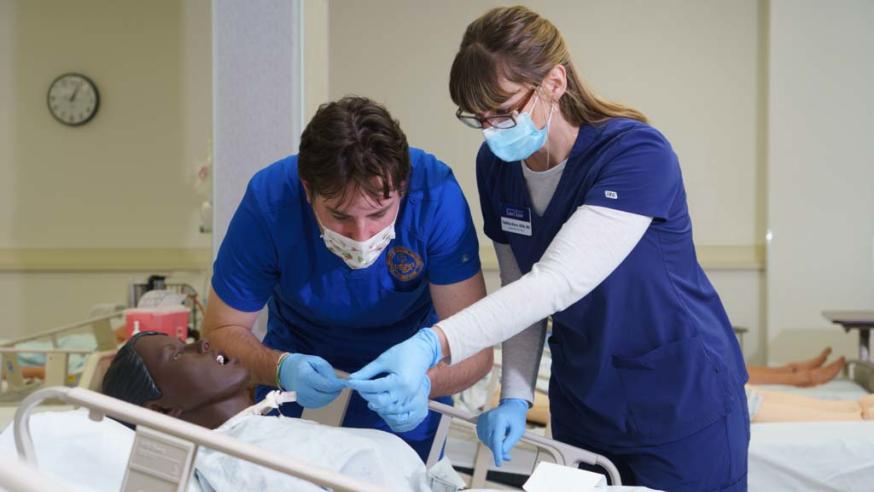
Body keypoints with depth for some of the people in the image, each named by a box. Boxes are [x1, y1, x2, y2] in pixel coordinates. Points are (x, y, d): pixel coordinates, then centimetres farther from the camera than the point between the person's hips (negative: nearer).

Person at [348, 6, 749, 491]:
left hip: (684, 403, -5)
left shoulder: (638, 156, -25)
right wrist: (514, 396, -12)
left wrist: (432, 345, -46)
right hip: (582, 406, 5)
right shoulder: (496, 165, -6)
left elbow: (558, 282, -36)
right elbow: (520, 291, 2)